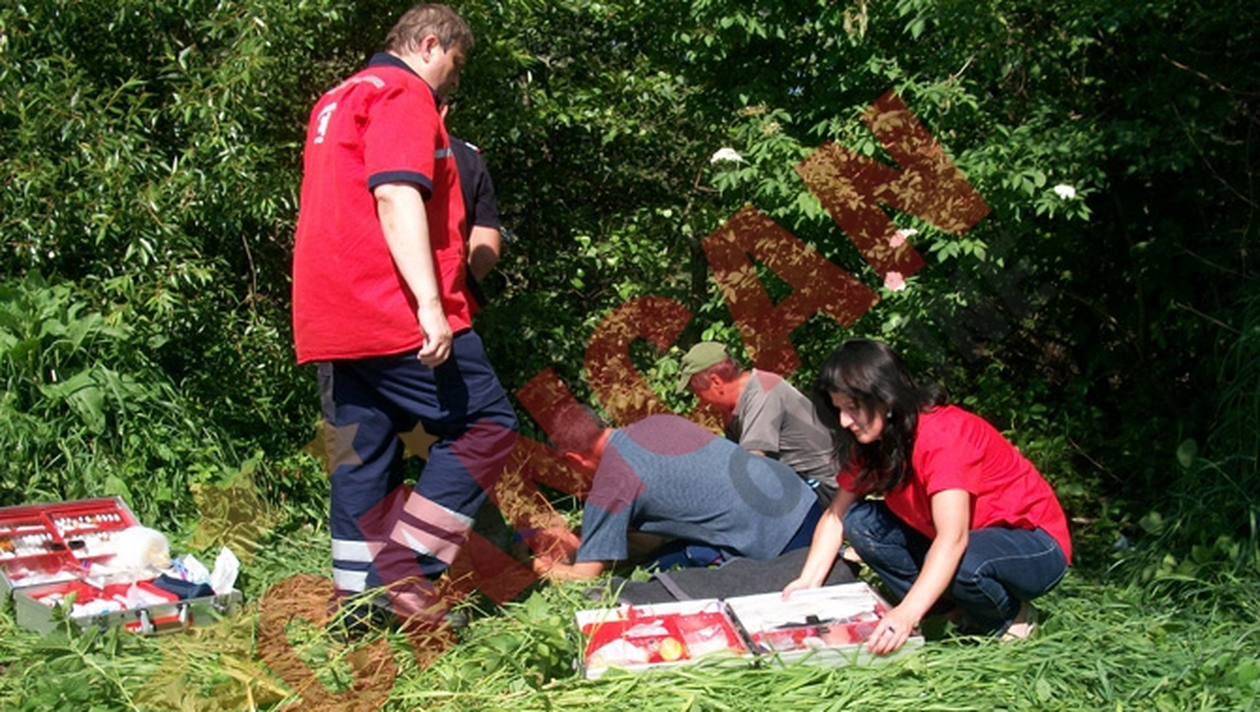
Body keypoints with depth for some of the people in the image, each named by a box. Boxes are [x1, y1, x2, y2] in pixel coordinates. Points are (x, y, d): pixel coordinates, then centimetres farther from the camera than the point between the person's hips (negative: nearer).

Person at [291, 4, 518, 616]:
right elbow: (396, 197, -19)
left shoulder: (336, 102, 26)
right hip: (395, 313, -9)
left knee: (362, 461, 11)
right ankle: (404, 573, -9)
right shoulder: (403, 93, -5)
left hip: (330, 317, 10)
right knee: (486, 425, -3)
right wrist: (430, 302, -26)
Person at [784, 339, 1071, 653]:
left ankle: (1012, 616, -5)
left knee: (963, 565, -40)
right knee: (859, 521, -11)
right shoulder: (872, 440, -4)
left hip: (1035, 543, -7)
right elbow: (837, 513, -2)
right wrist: (807, 583, -17)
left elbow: (952, 539, -39)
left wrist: (907, 614, -50)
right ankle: (961, 612, -6)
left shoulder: (941, 435, -29)